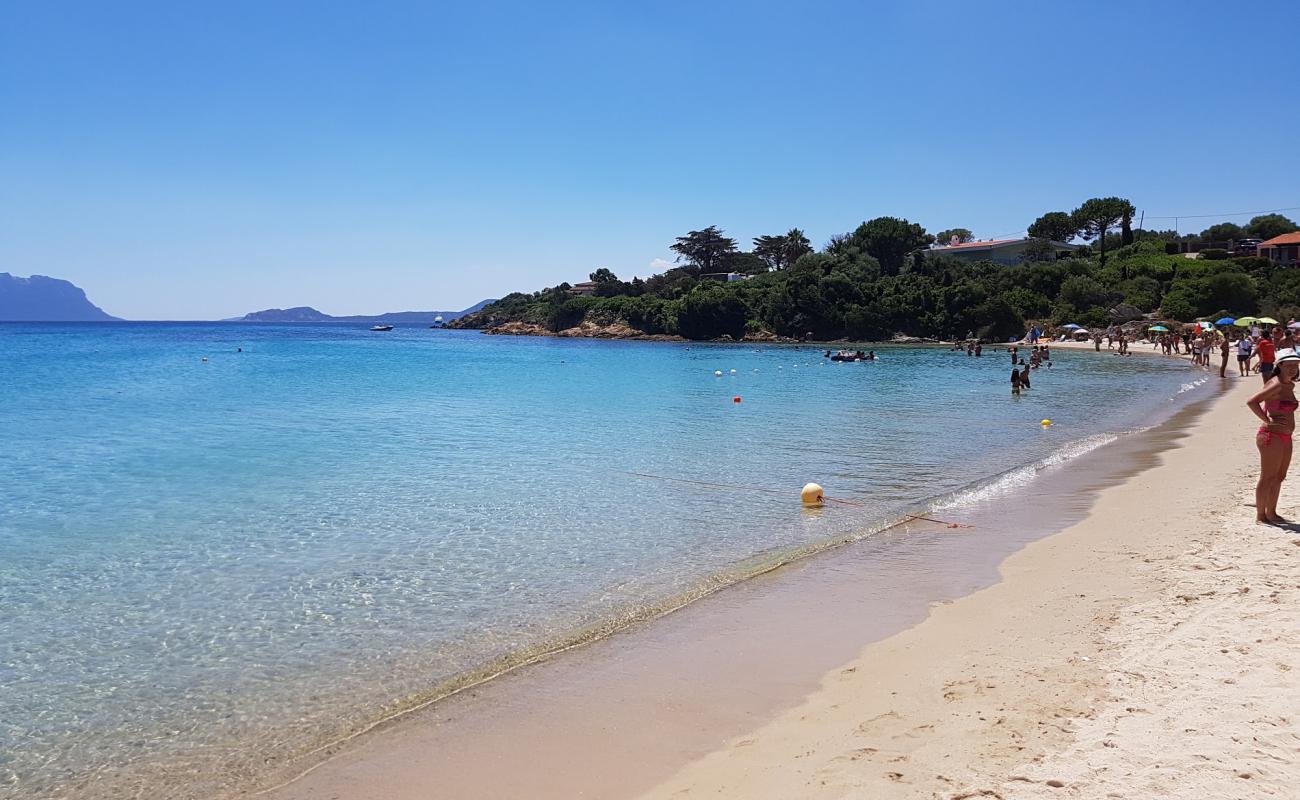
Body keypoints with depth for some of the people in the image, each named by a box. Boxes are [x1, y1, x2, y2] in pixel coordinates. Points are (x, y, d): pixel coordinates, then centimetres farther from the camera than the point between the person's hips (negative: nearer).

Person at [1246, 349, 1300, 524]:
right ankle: (1260, 515, 8)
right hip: (1272, 436, -9)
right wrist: (1268, 421, -22)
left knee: (1279, 477, 17)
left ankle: (1271, 513, 28)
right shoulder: (1276, 385, -17)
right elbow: (1251, 402, -25)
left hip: (1285, 438, 9)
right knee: (1267, 478, -1)